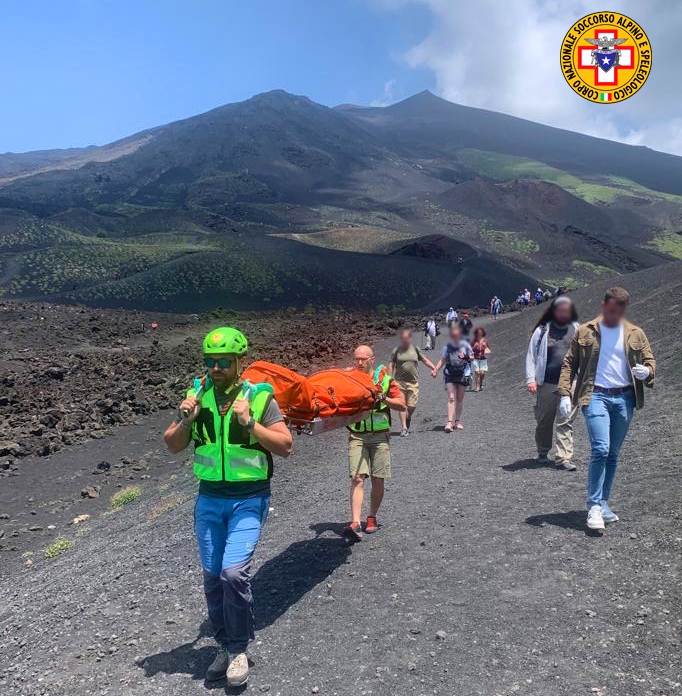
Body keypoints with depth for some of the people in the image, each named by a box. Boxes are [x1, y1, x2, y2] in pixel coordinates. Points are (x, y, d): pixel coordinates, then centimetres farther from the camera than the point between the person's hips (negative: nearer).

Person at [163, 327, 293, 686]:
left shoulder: (260, 398, -12)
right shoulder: (198, 396, -1)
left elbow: (285, 446, -14)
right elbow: (172, 445, 5)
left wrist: (250, 424, -26)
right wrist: (185, 421, -15)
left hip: (249, 499, -4)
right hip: (209, 498, 4)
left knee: (234, 572, -14)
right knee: (213, 576, 10)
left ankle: (239, 649, 11)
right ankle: (225, 646, 31)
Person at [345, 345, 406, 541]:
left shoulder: (384, 379, 3)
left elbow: (402, 405, 1)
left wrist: (384, 399, -15)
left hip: (379, 436, 0)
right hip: (356, 436, 0)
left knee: (378, 480, 6)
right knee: (357, 478, -11)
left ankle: (372, 518, 23)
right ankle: (355, 523, -15)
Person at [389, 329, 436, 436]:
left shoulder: (415, 349, 9)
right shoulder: (396, 351, 5)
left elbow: (425, 360, 17)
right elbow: (392, 366, 6)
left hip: (413, 382, 1)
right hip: (400, 382, -1)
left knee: (412, 405, -2)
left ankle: (408, 420, 29)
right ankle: (404, 428, -3)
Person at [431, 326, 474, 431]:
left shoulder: (465, 345, 1)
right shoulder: (447, 347, 2)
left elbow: (472, 357, 11)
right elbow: (442, 360, 8)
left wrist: (465, 357, -11)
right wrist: (435, 370, -6)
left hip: (463, 374, 1)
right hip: (450, 375, -1)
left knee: (460, 399, 10)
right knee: (451, 398, -10)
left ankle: (458, 421, 21)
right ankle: (449, 422, -14)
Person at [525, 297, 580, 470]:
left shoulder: (578, 330, 9)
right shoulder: (542, 331, 5)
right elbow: (531, 355, 4)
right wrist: (531, 379, -5)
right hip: (546, 384, 0)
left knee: (565, 422, -4)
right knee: (544, 421, 11)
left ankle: (563, 458, -3)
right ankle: (543, 452, 29)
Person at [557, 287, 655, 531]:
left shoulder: (636, 334, 10)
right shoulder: (585, 332, 3)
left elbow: (650, 360, 15)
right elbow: (569, 363, 4)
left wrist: (647, 371, -10)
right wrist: (565, 393, -7)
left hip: (625, 398, 4)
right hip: (596, 395, -3)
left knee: (613, 454, 10)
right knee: (600, 449, -16)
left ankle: (602, 503, 21)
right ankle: (594, 506, -8)